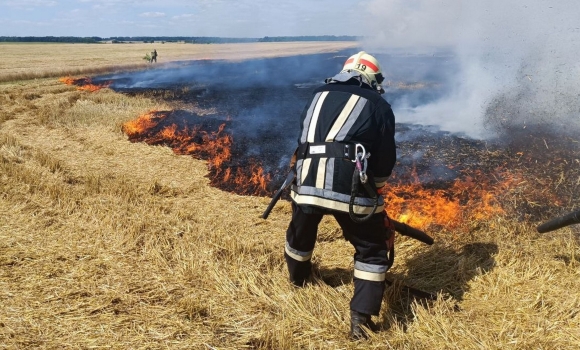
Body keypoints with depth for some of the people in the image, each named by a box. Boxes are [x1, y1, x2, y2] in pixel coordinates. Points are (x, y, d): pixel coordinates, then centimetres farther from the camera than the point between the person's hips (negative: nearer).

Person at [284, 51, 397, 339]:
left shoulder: (319, 95, 22)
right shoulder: (379, 105, 11)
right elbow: (386, 160, 9)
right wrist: (371, 189, 27)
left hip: (306, 183, 4)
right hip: (351, 188, -4)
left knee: (299, 237, 31)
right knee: (372, 250, 16)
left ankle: (297, 279, 58)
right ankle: (360, 320, 12)